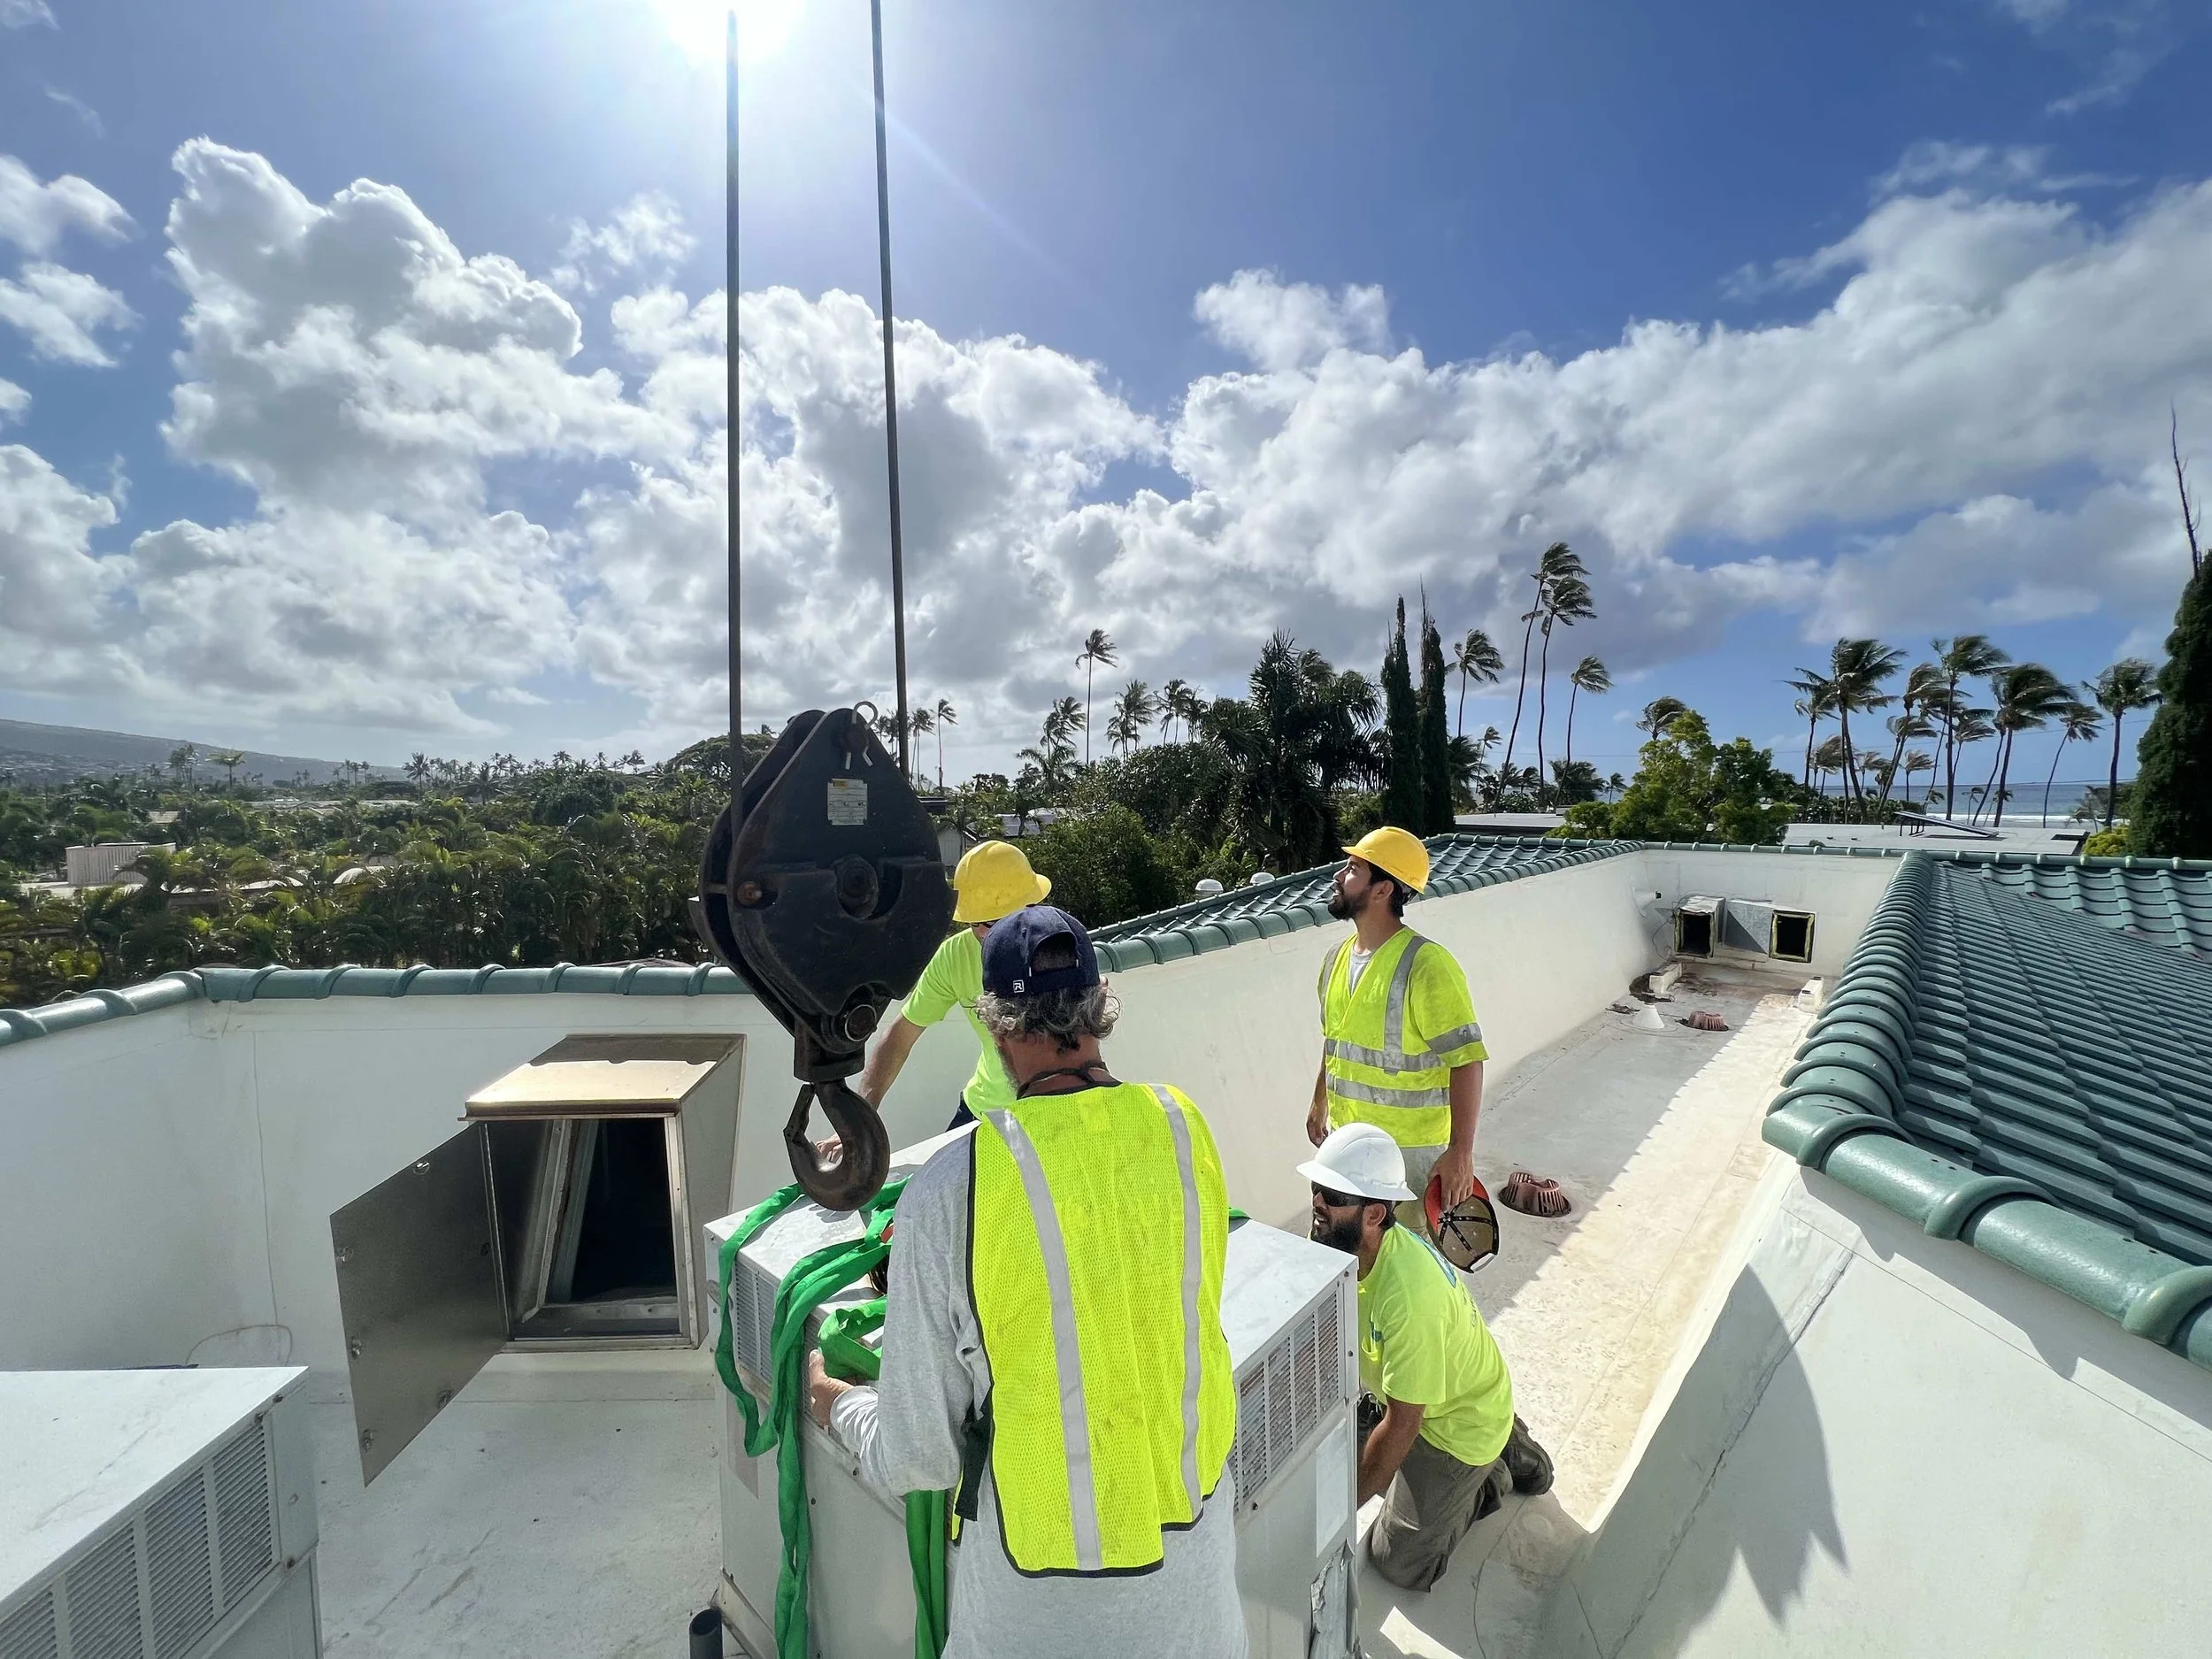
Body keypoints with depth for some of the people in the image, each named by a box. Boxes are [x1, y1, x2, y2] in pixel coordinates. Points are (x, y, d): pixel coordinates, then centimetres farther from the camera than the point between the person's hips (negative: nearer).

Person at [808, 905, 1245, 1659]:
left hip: (1043, 1567, -2)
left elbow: (916, 1456, -14)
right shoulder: (1185, 1129, -16)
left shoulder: (952, 1186, -26)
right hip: (1192, 1525, 3)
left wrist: (835, 1403, 7)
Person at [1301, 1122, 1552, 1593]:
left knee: (1401, 1564, -2)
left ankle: (1491, 1478, 18)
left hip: (1460, 1426, -7)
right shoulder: (1350, 1247, -18)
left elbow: (1401, 1425, -29)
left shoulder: (1410, 1297, -40)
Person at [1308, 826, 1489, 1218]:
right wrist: (1319, 1102, 22)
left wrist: (1460, 1151, -23)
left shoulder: (1426, 965, -21)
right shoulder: (1337, 958, 3)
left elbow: (1466, 1060, -21)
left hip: (1410, 1148, -7)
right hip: (1344, 1138, 7)